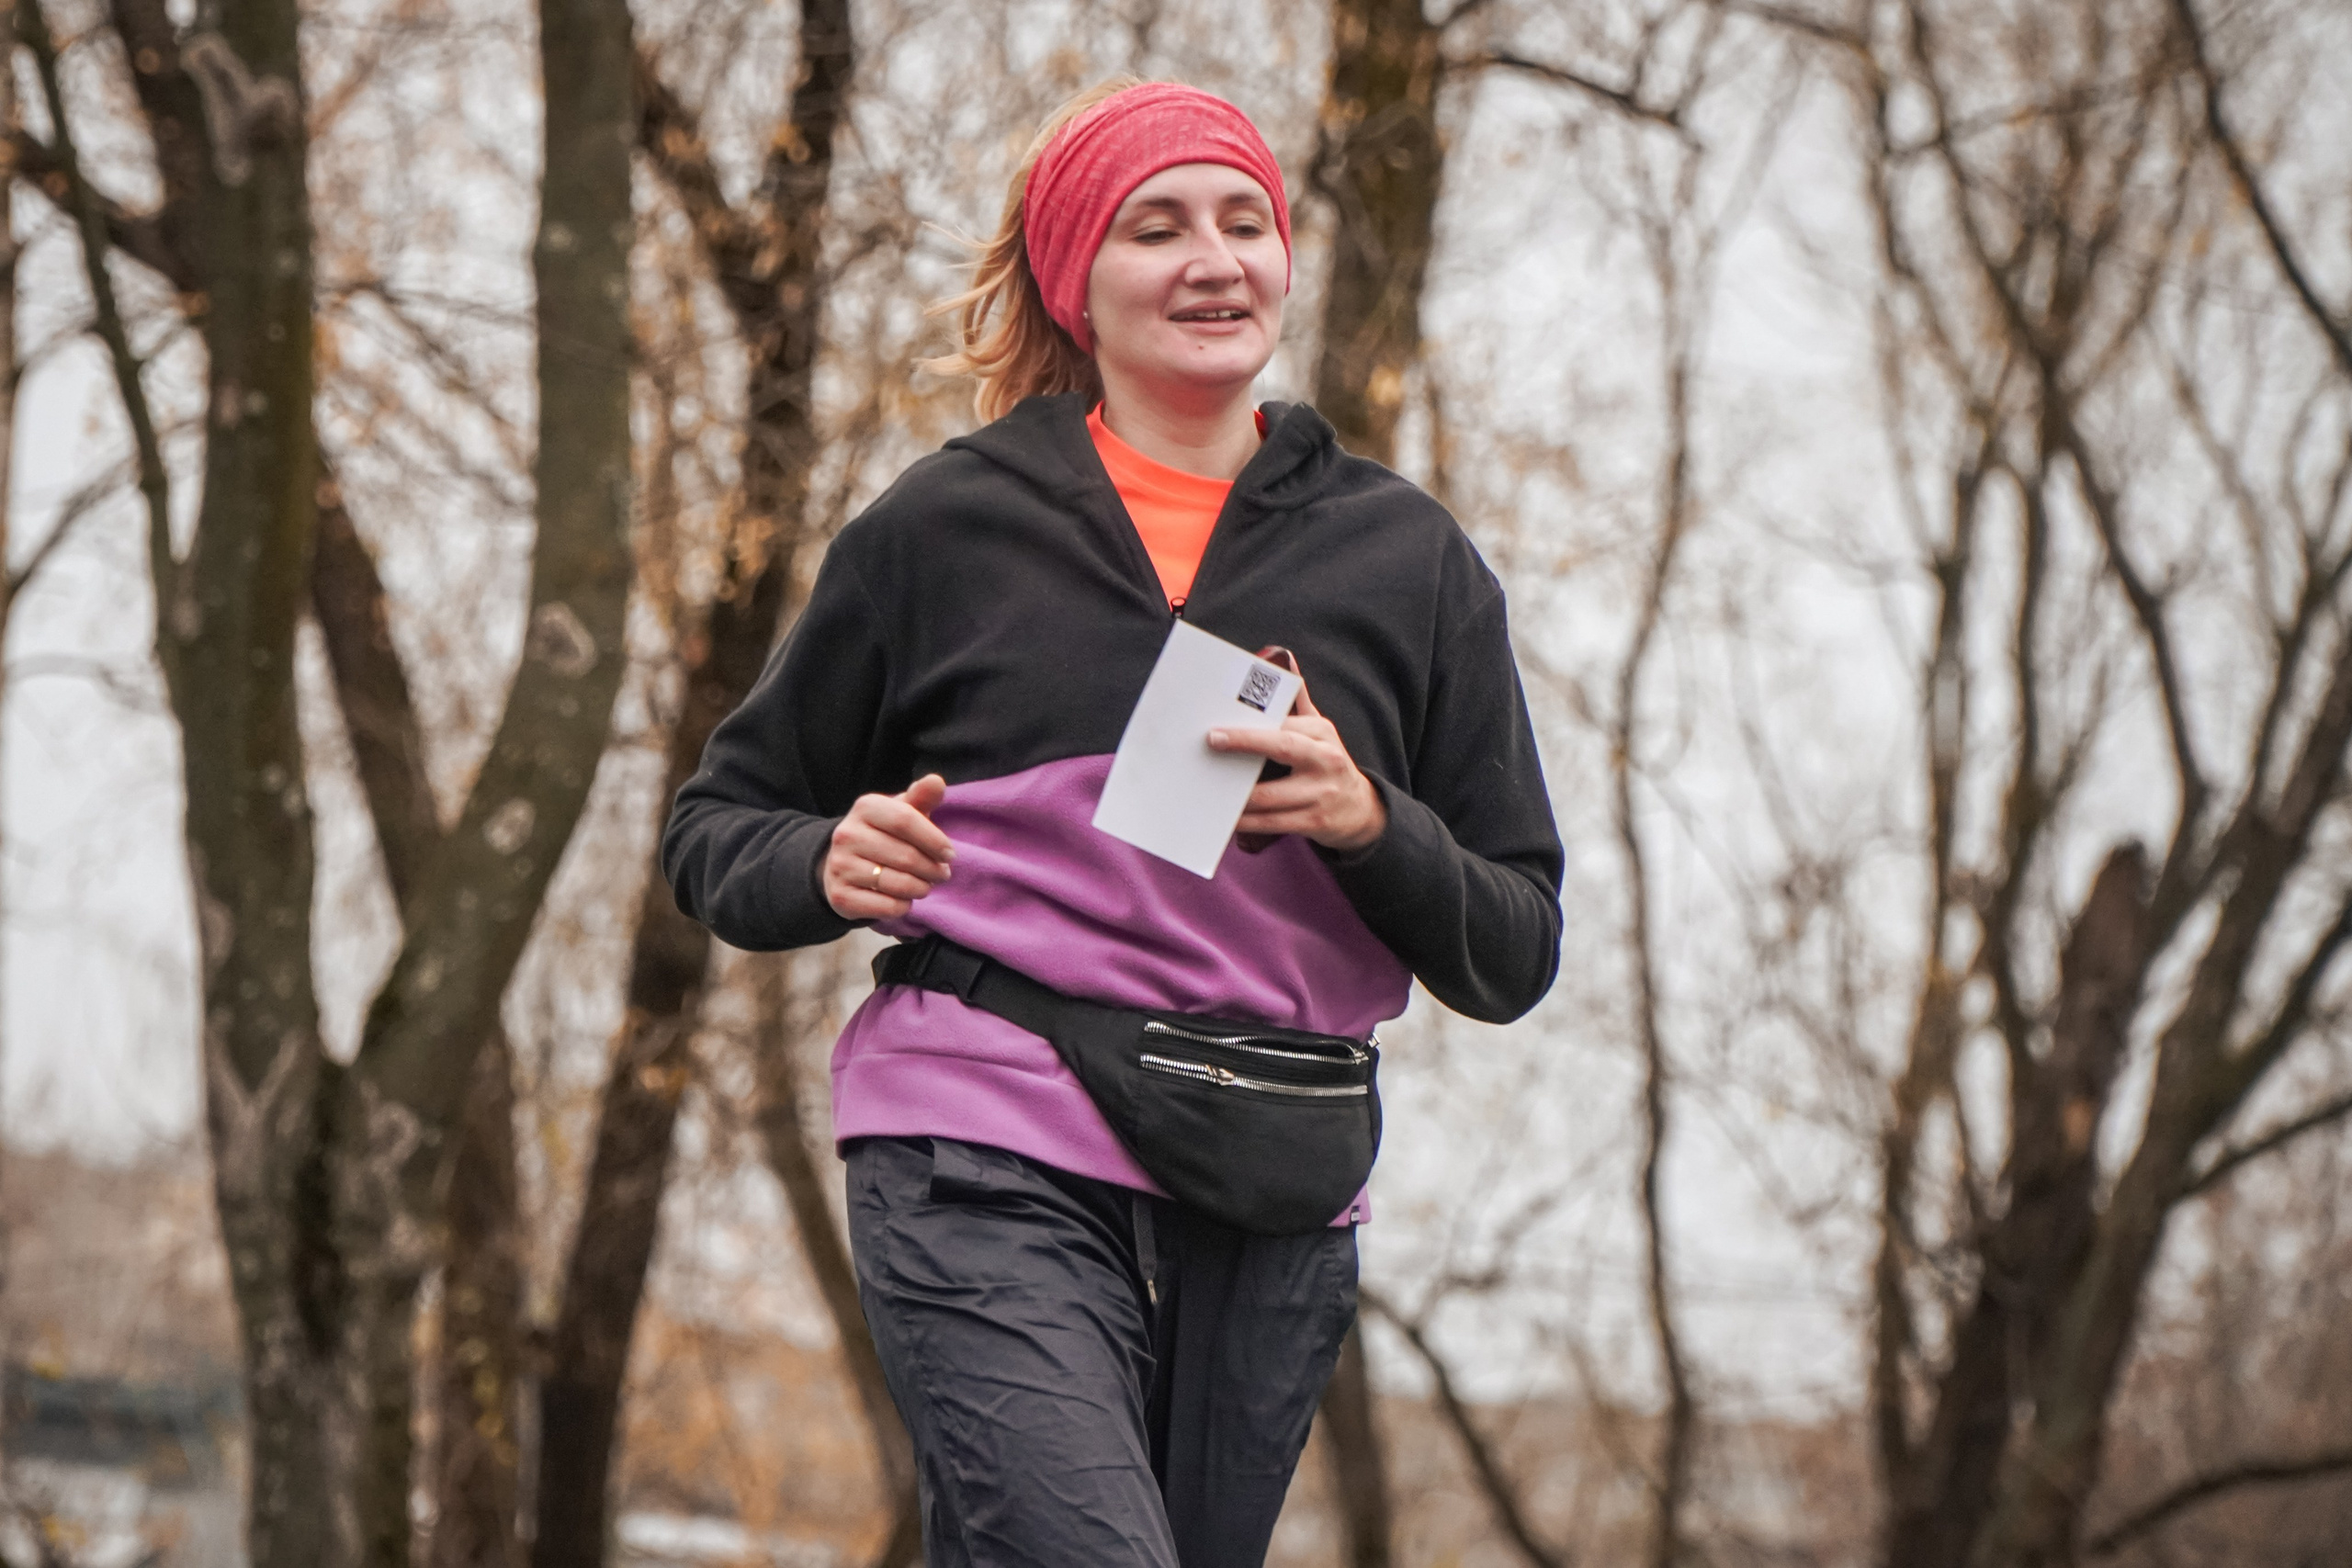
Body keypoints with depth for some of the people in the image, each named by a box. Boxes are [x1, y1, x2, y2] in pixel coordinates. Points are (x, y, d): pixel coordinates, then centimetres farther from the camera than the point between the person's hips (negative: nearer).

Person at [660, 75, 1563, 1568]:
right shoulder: (949, 526, 7)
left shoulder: (1411, 563, 12)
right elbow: (717, 828, 15)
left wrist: (1369, 824, -7)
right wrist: (827, 867, -7)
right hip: (984, 1165, -3)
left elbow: (1514, 956, 12)